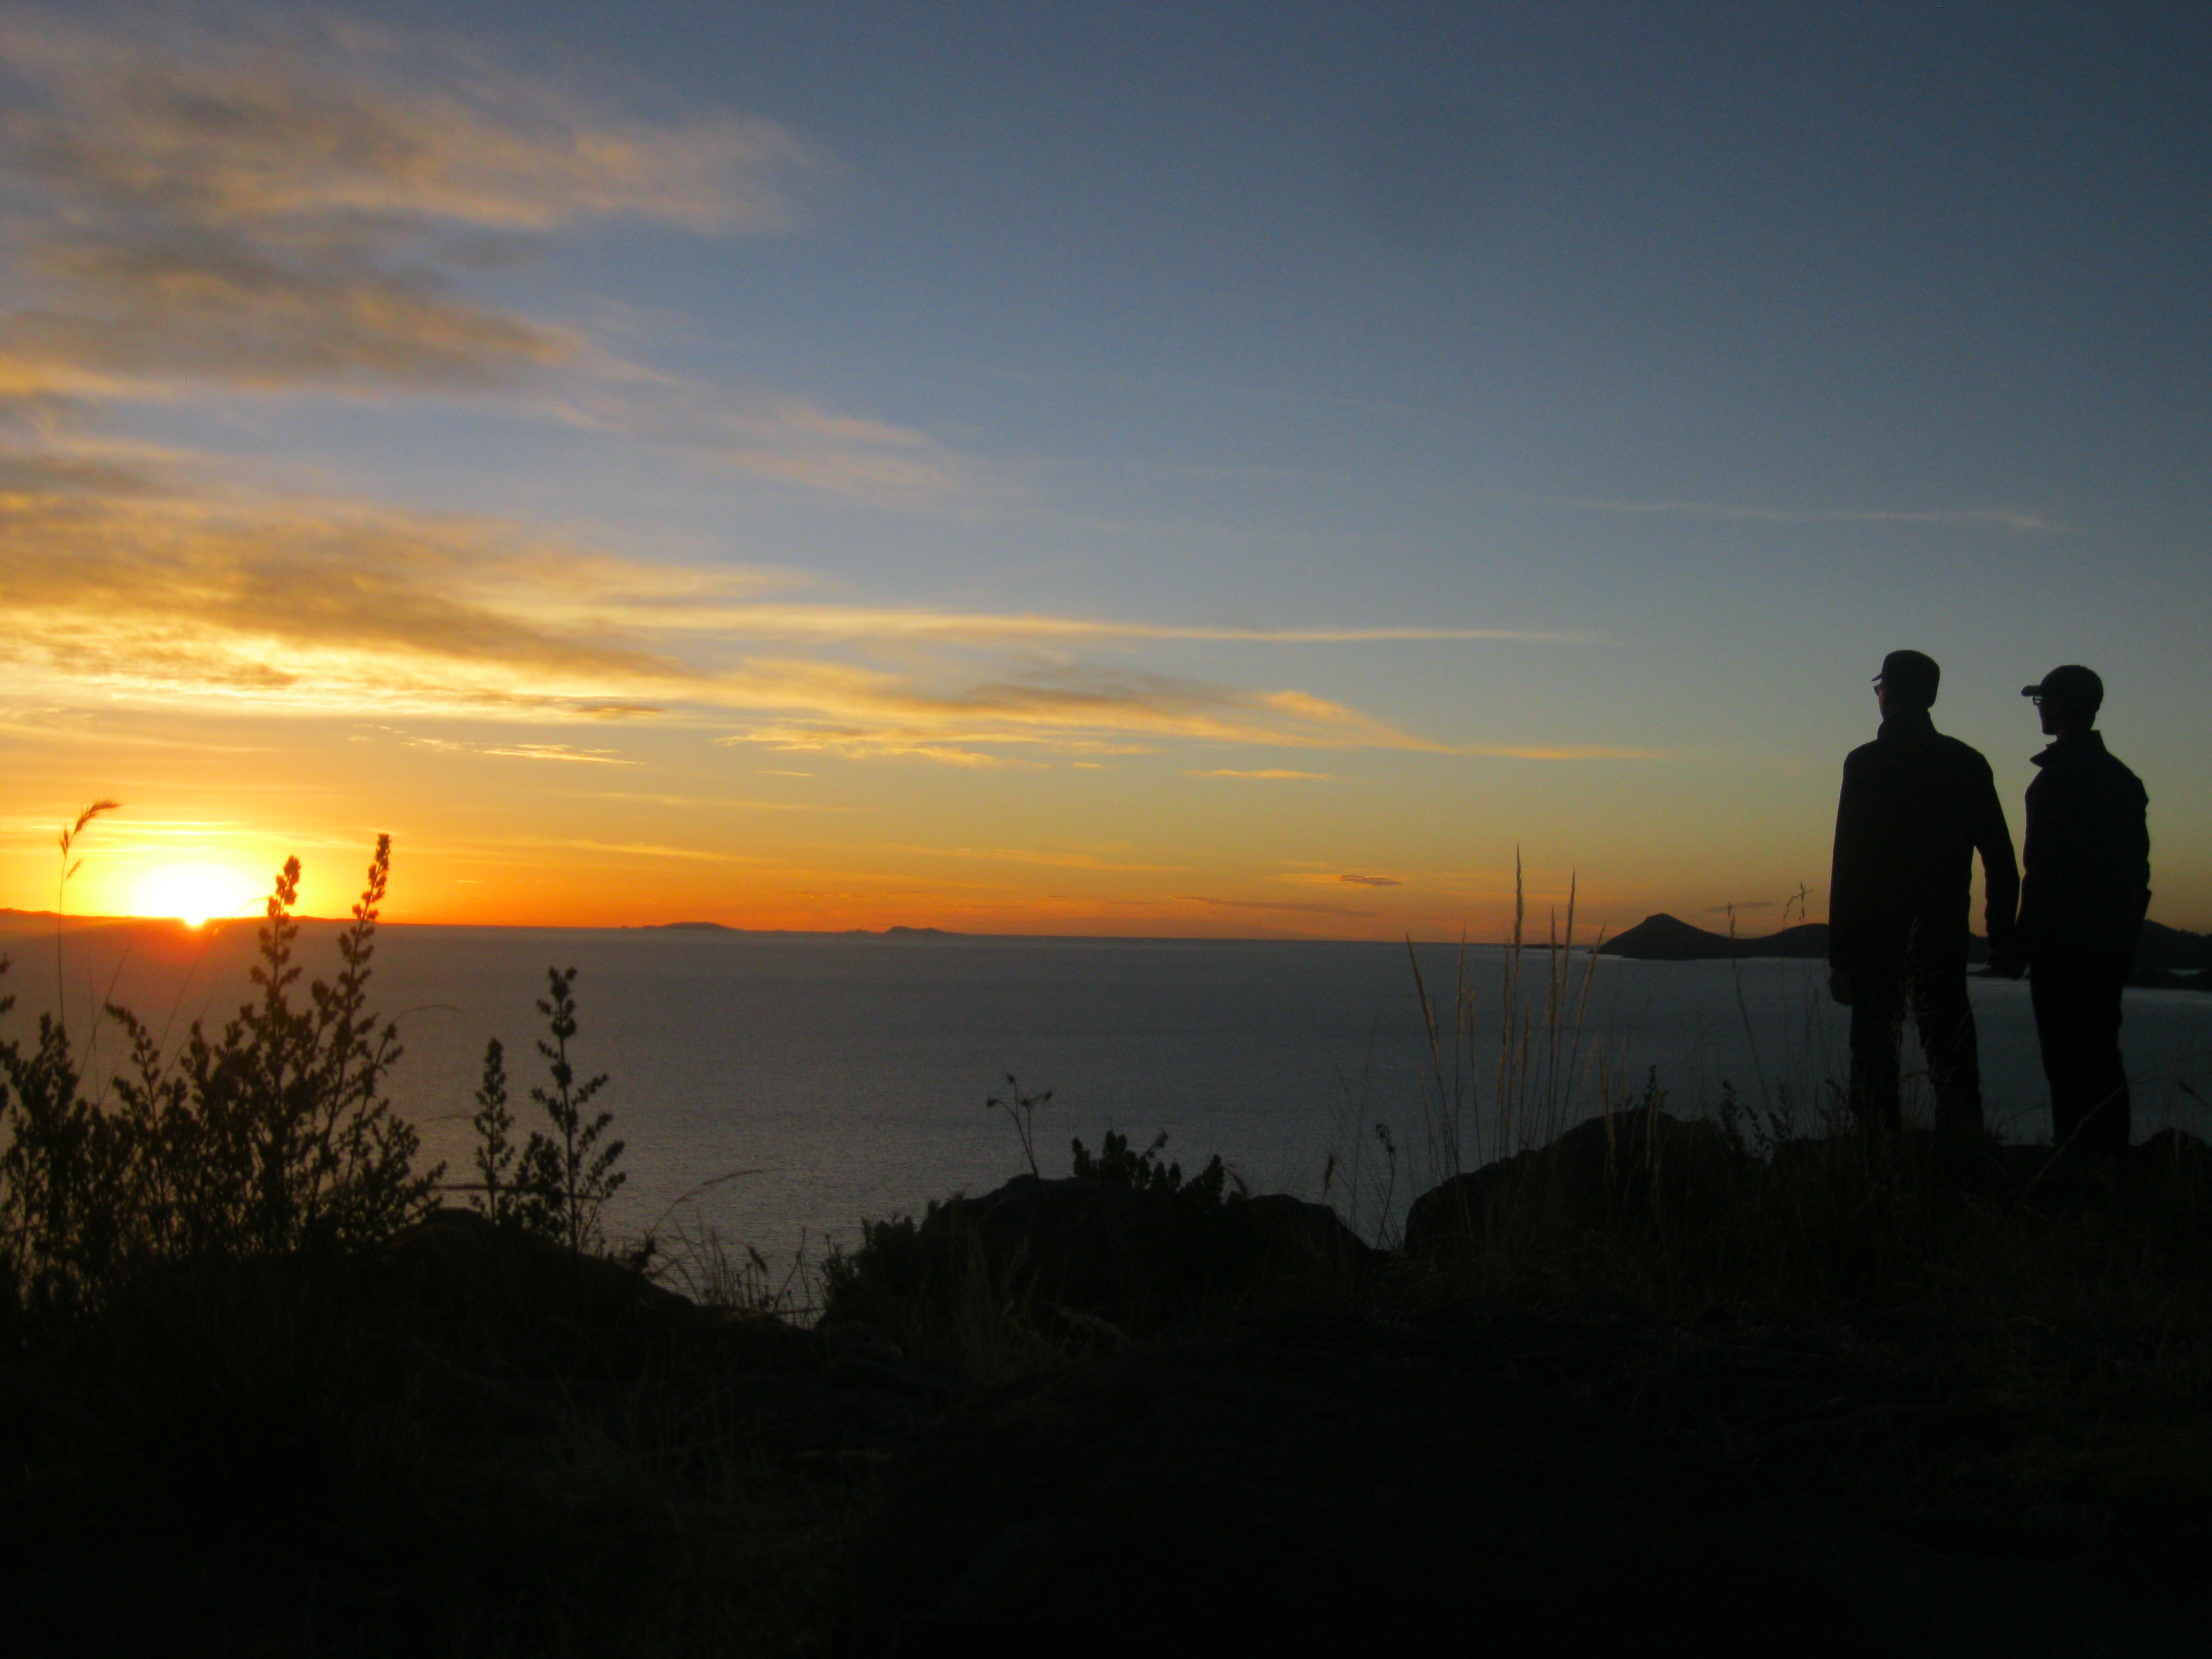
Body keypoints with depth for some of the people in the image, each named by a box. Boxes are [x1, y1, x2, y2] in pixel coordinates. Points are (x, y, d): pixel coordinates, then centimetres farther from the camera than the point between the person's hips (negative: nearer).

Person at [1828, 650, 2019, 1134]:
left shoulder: (1865, 763, -5)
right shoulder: (1968, 763, 7)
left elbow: (1847, 864, -9)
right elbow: (2001, 860, 7)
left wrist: (1839, 953, -8)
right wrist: (2002, 931, 15)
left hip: (1875, 930, -3)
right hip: (1945, 930, 3)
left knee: (1874, 1044, 6)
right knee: (1949, 1046, 2)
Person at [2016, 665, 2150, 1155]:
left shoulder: (2059, 776, -11)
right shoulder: (2125, 778, 16)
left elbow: (2045, 868, -17)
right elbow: (2139, 867, 16)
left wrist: (2026, 936, -15)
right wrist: (2127, 931, 19)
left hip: (2066, 947, -9)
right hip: (2114, 945, 9)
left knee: (2070, 1063, -8)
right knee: (2103, 1056, 12)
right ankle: (2111, 1152, 14)